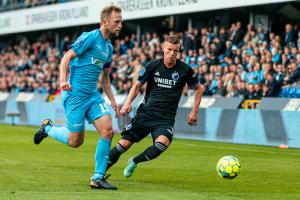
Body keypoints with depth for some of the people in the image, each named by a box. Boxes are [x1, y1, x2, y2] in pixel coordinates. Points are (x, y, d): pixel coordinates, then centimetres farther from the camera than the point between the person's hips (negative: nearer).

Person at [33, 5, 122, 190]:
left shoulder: (109, 47, 15)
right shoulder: (90, 38, -9)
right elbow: (67, 57, -12)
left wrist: (113, 101, 19)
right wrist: (63, 80, -25)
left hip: (93, 95, 7)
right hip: (75, 93, -7)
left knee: (108, 130, -11)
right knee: (75, 141, -2)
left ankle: (98, 178, -4)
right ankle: (48, 128, 28)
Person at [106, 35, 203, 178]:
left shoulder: (185, 70, -2)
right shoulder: (152, 66, 0)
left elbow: (198, 88, 14)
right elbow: (137, 85, 8)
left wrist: (194, 111, 7)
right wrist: (128, 103, -9)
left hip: (165, 119, -1)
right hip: (146, 113, 1)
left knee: (162, 142, -30)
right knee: (124, 143, -6)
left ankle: (134, 162, -5)